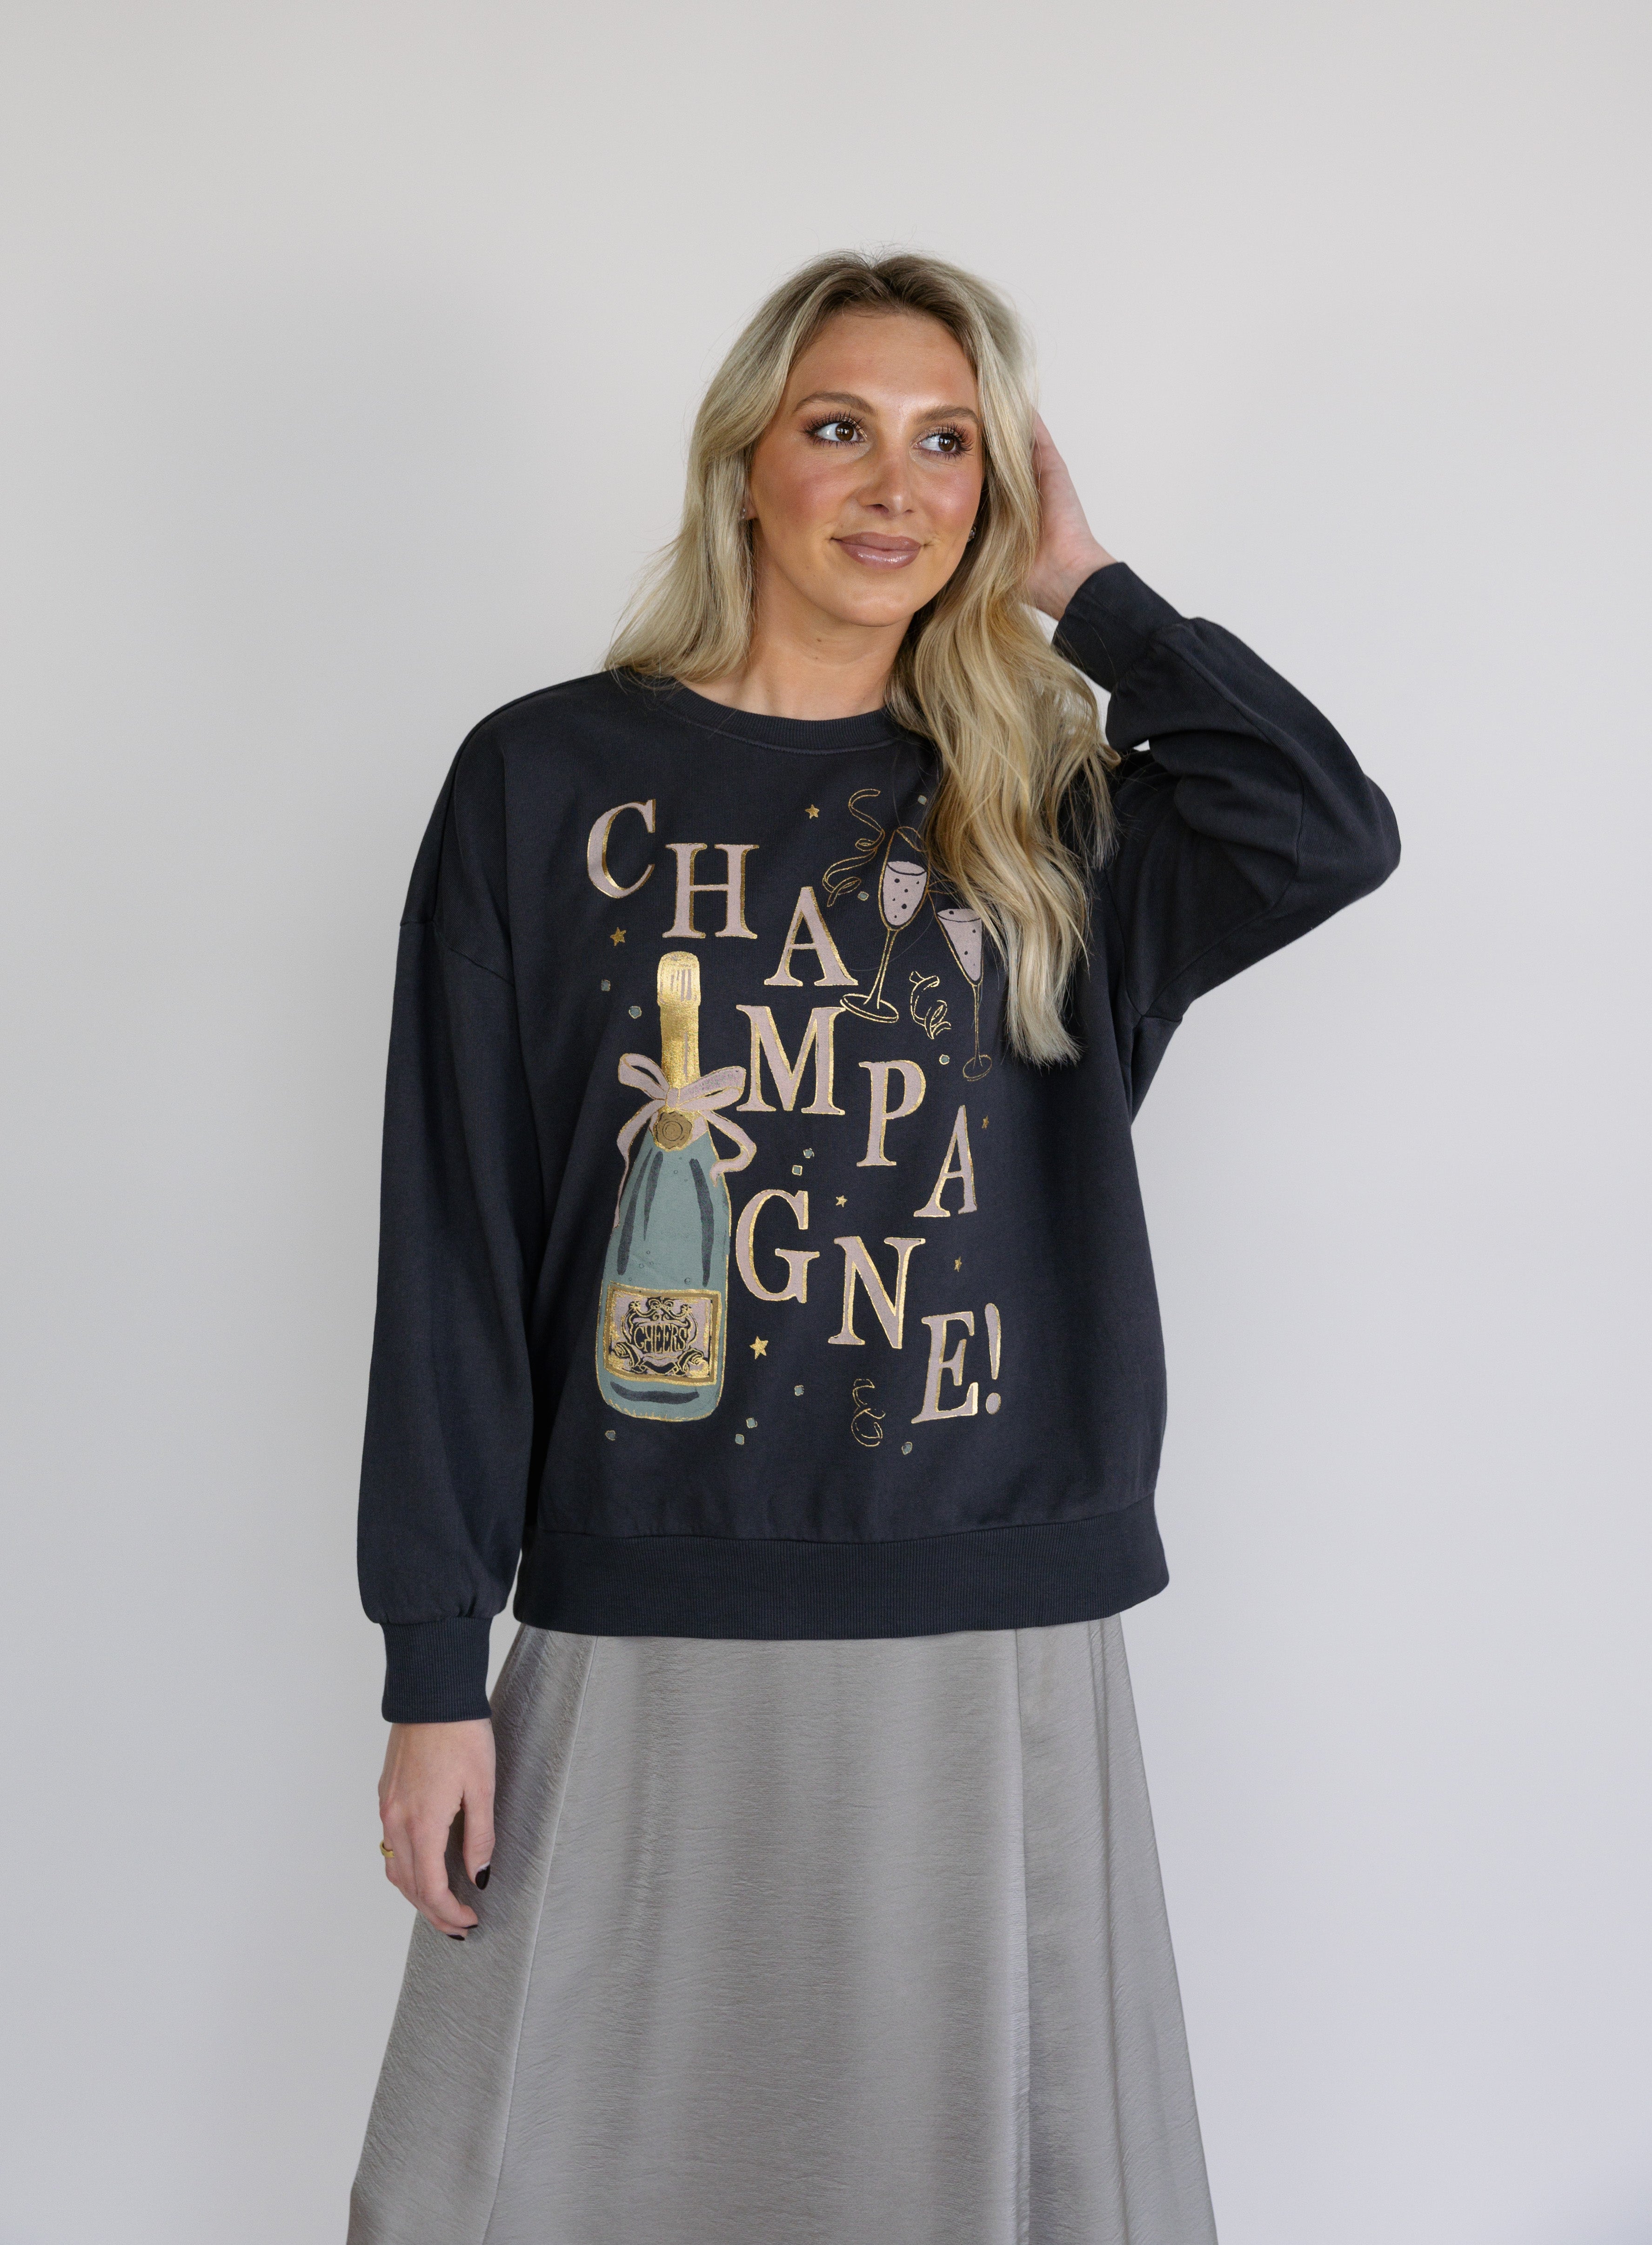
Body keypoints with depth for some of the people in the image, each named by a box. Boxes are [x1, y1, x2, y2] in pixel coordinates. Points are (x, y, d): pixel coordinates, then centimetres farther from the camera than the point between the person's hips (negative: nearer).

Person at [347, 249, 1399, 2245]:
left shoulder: (1042, 809, 8)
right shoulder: (550, 778, 3)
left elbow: (1332, 834, -13)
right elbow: (453, 1245, 0)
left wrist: (1085, 589, -1)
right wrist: (435, 1666, -3)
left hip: (998, 1633, 2)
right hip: (645, 1631, -1)